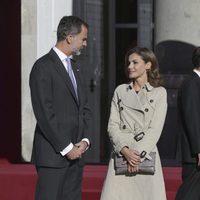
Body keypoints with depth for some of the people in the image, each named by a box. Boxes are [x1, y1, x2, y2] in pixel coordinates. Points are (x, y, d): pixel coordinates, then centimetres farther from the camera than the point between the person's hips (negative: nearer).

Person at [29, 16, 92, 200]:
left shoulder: (74, 67, 18)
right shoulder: (43, 67, -9)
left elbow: (84, 108, 18)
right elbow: (44, 113, -15)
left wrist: (85, 140, 1)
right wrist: (66, 148, -15)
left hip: (75, 154, 8)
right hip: (52, 155, -8)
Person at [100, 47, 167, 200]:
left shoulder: (159, 93, 6)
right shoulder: (120, 91, 13)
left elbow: (155, 129, -2)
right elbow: (112, 125, 6)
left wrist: (139, 153, -13)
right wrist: (125, 150, -10)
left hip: (146, 153, -2)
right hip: (121, 153, 2)